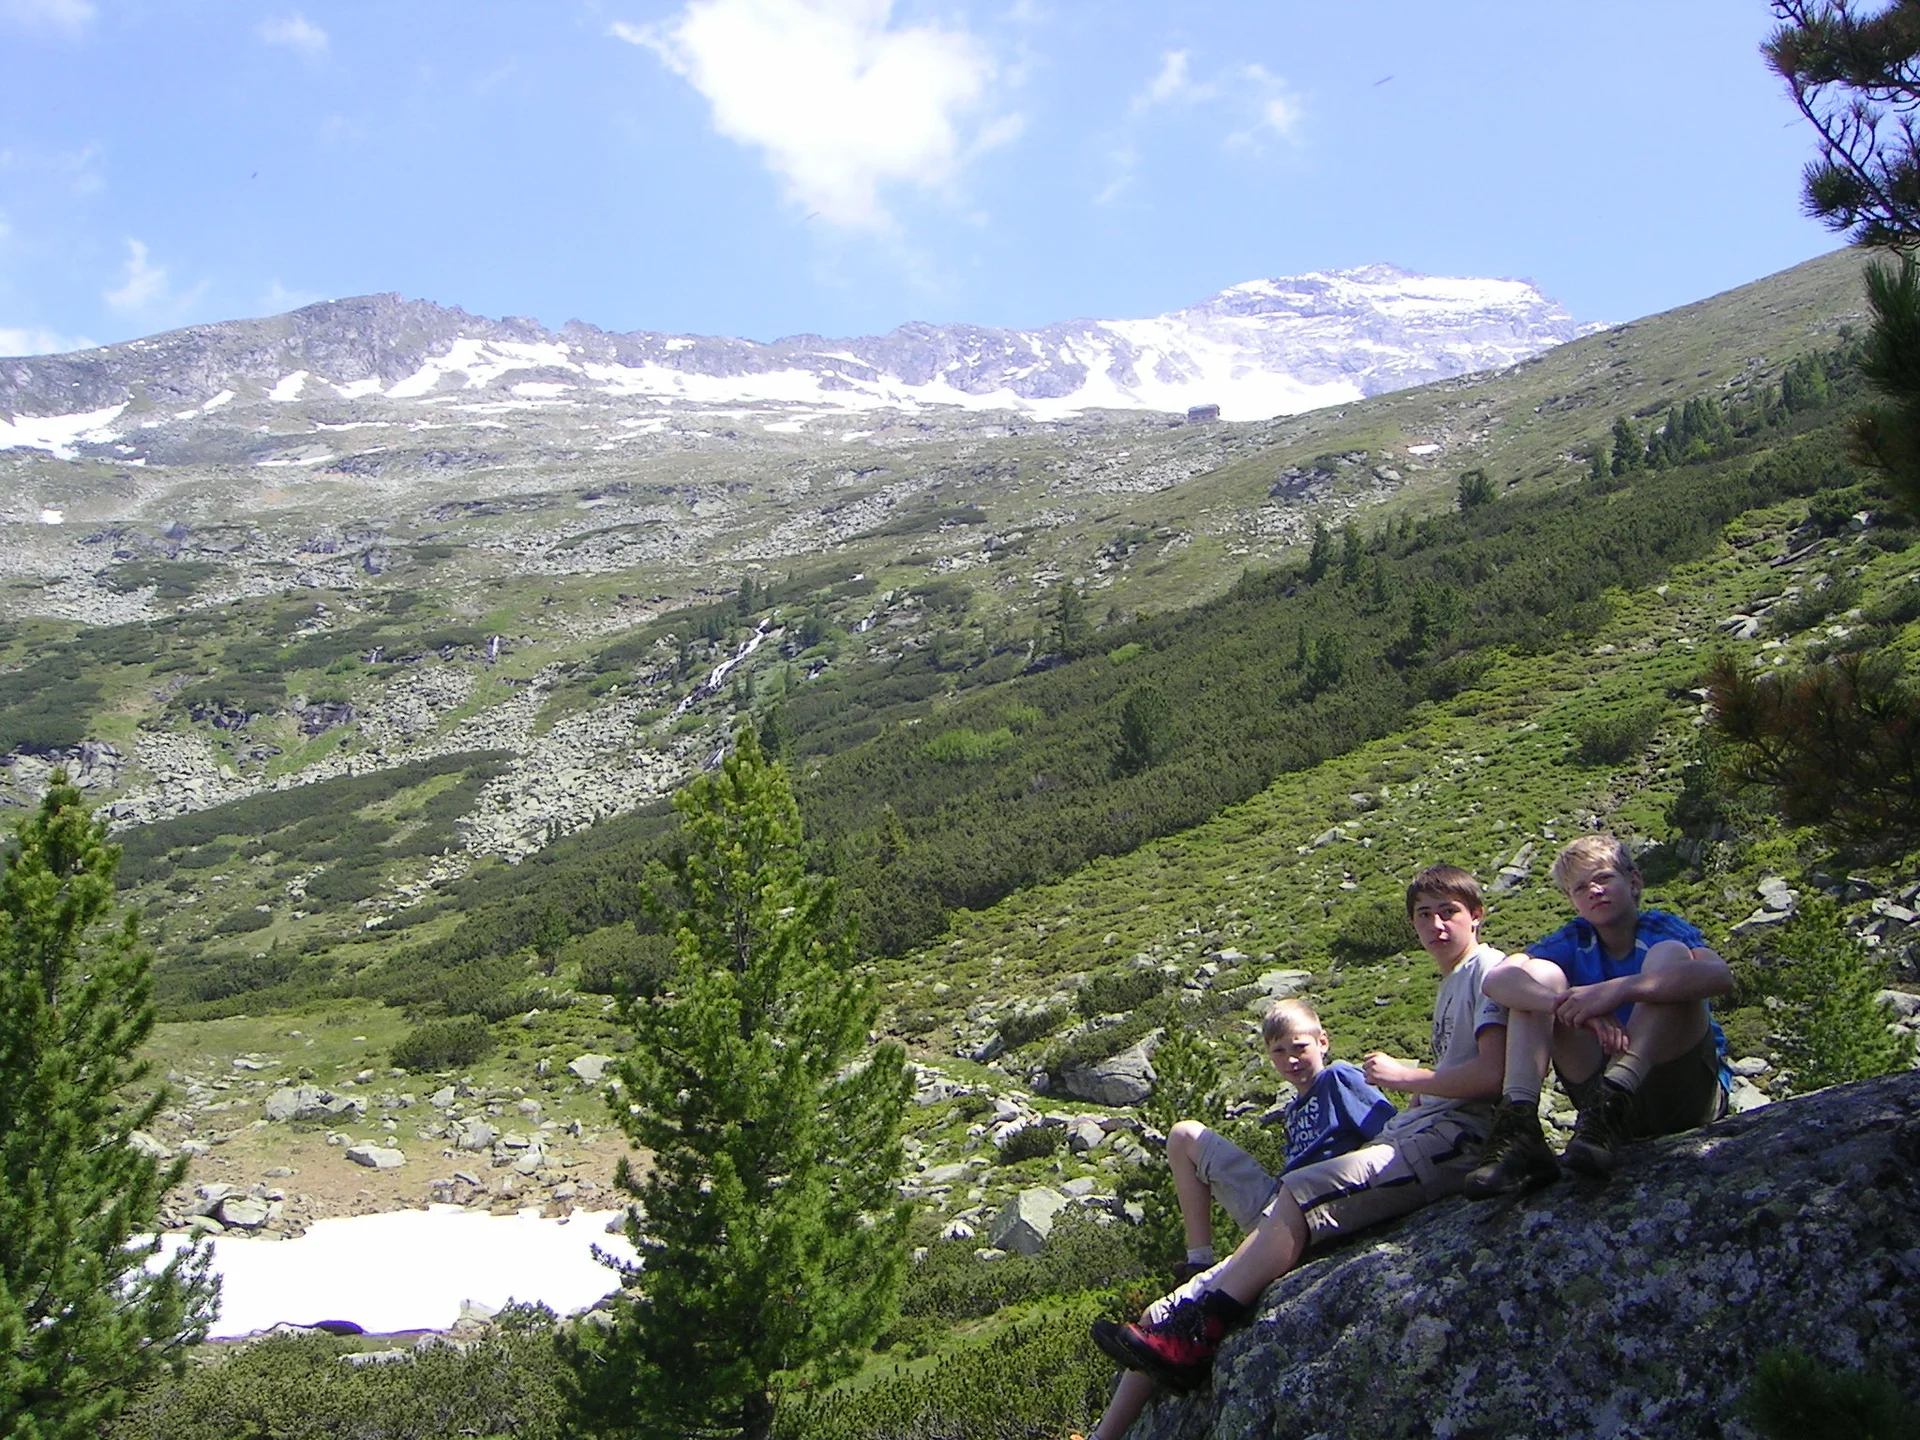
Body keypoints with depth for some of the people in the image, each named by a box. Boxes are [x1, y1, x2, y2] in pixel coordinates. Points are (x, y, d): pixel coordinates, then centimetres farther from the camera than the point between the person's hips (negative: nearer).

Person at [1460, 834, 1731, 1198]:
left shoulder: (1660, 928, -1)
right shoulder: (1575, 941, 7)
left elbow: (1720, 976, -25)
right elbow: (1497, 980, -12)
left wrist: (1618, 990, -36)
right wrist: (1569, 1006, -32)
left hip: (1686, 1093, -3)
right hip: (1609, 1099, 3)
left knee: (1670, 954, -19)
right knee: (1539, 974, -8)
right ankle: (1518, 1126, -29)